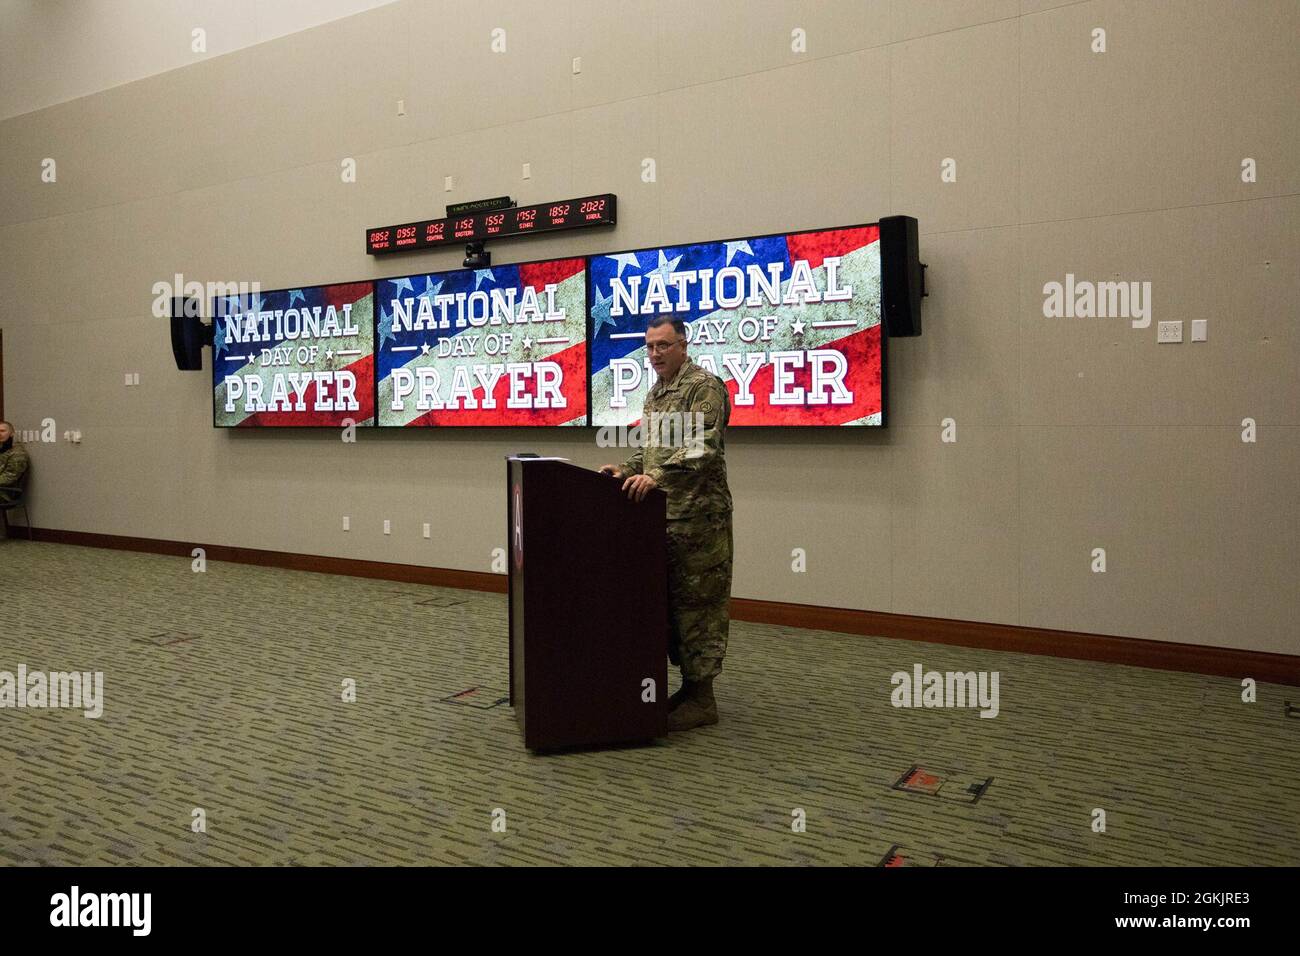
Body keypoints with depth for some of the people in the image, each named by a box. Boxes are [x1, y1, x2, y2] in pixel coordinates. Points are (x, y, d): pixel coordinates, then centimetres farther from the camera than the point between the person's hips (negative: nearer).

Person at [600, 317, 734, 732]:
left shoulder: (704, 386, -9)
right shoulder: (655, 394, 19)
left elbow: (702, 449, -22)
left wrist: (656, 475, -32)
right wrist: (627, 470, 9)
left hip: (698, 516, -9)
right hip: (664, 515, 9)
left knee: (697, 603, -4)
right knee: (672, 602, 12)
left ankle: (702, 699, 5)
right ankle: (689, 686, 23)